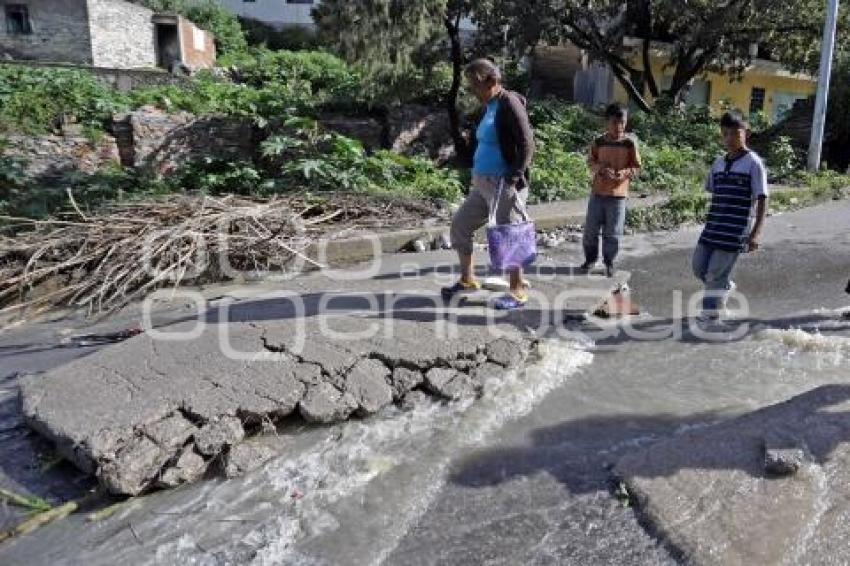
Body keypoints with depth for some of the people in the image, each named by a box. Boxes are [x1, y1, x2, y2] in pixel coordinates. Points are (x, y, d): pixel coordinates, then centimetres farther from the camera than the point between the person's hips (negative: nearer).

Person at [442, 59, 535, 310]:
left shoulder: (509, 104, -12)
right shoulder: (487, 108, 14)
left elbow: (527, 144, -19)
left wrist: (515, 177, -24)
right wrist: (475, 173, 15)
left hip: (504, 184, -9)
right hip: (483, 183, 10)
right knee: (459, 224, 11)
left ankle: (518, 291, 11)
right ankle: (467, 280, 24)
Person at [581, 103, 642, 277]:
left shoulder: (630, 143, -5)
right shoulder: (598, 142, -1)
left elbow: (637, 167, 0)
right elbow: (590, 162, 4)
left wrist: (625, 173, -21)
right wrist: (601, 169, -16)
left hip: (618, 194, -2)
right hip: (598, 192, 2)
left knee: (613, 233, 4)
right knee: (590, 229, 8)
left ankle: (609, 262, 21)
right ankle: (590, 259, 27)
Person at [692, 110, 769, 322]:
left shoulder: (753, 162, -6)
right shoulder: (718, 163, 11)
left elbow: (762, 200, -8)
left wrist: (756, 233, -16)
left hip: (735, 232, -6)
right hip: (713, 228, 6)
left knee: (716, 274, -4)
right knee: (699, 267, 10)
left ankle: (710, 316, 10)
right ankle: (725, 286, 39)